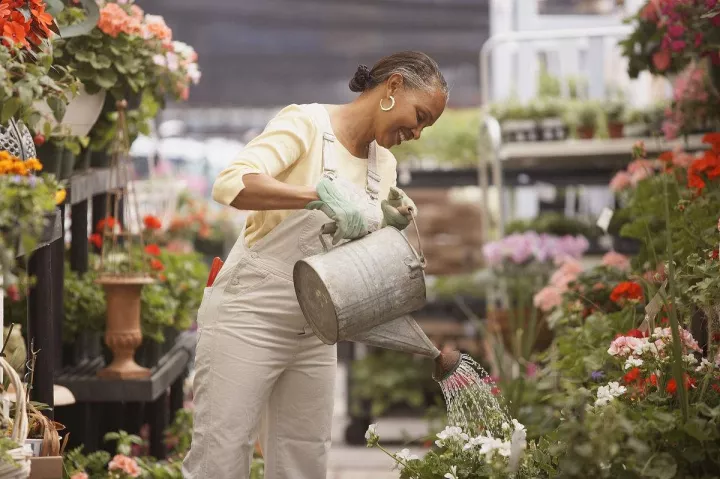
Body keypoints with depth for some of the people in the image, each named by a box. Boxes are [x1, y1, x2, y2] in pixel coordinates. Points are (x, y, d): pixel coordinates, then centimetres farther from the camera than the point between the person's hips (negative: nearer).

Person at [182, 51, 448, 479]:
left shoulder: (383, 166, 12)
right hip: (249, 318, -7)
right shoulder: (307, 123, -11)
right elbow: (231, 184, -28)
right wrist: (323, 195, -36)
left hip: (314, 331, 8)